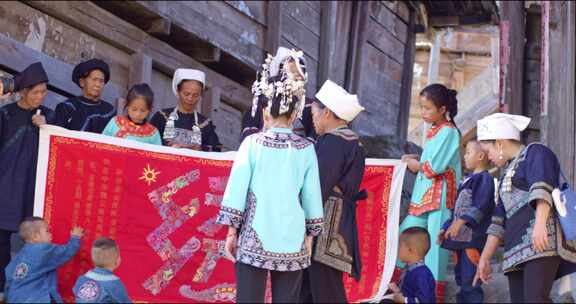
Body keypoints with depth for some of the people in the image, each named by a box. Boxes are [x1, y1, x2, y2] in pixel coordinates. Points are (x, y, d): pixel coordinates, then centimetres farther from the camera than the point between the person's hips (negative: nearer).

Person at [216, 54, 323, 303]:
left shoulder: (253, 142, -2)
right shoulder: (306, 148, 2)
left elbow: (237, 188, -3)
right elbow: (312, 196, 5)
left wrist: (232, 231, 5)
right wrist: (310, 235, 15)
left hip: (255, 238, -1)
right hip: (292, 239, 1)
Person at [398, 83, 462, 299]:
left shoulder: (448, 132, -10)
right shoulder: (432, 131, 16)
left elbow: (435, 167, -16)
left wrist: (416, 165, 0)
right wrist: (415, 161, 4)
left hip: (440, 195, -9)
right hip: (423, 194, 9)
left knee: (435, 243, -7)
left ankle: (437, 295, -2)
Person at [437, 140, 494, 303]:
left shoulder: (484, 178, -5)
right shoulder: (468, 180, 23)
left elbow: (480, 207, -17)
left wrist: (461, 222, -25)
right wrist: (446, 228, 18)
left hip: (473, 237, -10)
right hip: (460, 238, 10)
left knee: (470, 281, -13)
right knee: (461, 279, 11)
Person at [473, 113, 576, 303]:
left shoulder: (536, 153, 5)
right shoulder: (507, 172, 31)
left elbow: (542, 189, -15)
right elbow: (499, 221, 30)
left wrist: (540, 223, -31)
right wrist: (484, 259, 26)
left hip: (542, 242, -9)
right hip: (517, 248, 9)